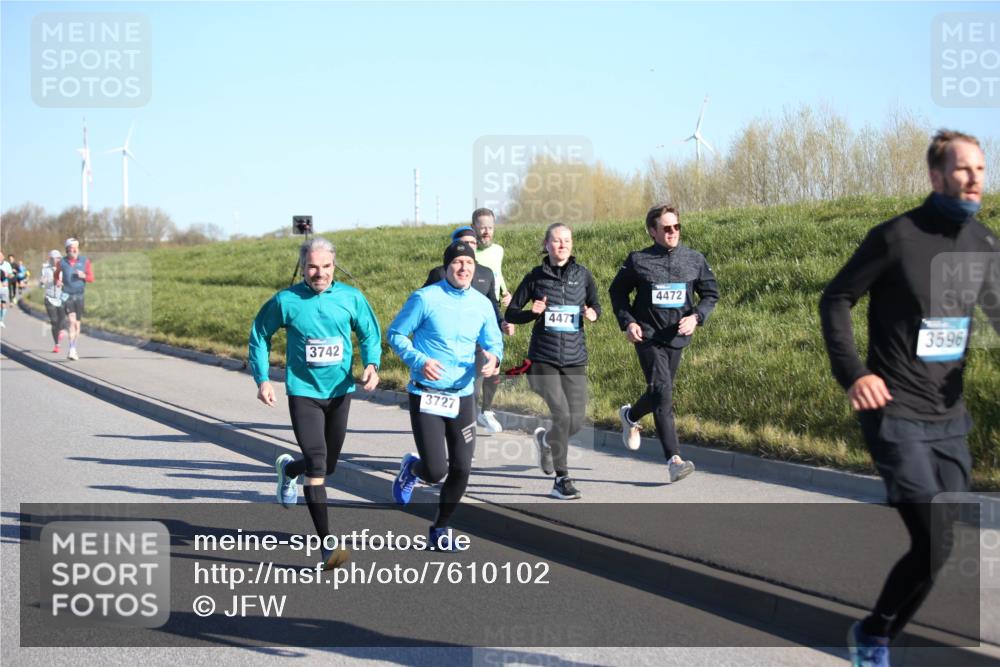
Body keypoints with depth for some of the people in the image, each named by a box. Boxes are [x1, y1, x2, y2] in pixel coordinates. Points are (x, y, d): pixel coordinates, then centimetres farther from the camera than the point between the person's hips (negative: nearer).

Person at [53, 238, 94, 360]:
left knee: (77, 323, 8)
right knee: (72, 321, -16)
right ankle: (72, 350, -19)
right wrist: (57, 282, -7)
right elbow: (57, 275, 15)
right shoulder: (62, 262, 1)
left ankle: (73, 349, 24)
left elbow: (91, 278, 4)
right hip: (67, 295, -2)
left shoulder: (84, 261, 3)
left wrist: (83, 276, -16)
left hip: (79, 295, 2)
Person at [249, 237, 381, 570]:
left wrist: (372, 364, -11)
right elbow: (259, 335, 3)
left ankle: (288, 468, 53)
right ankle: (327, 545, -14)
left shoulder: (351, 297, -4)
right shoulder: (286, 301, -9)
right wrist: (262, 379, -4)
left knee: (328, 465, 17)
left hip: (340, 391, 4)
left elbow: (369, 333, 8)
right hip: (303, 392, -4)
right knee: (316, 464, -16)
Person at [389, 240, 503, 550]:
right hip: (426, 396, -4)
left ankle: (440, 526, 26)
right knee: (436, 471, -11)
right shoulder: (425, 298, -10)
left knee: (461, 469, 3)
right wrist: (419, 361, -19)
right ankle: (411, 467, 27)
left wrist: (493, 358, -9)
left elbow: (493, 342, 15)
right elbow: (395, 334, -4)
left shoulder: (482, 304, 4)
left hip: (462, 396, 4)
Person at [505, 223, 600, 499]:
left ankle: (545, 440, 33)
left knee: (577, 421, -1)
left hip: (574, 359, 3)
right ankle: (561, 480, -4)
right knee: (561, 414, -16)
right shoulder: (536, 277, 2)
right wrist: (533, 313, -13)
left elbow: (595, 305, 15)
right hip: (543, 359, -3)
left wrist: (593, 314, -9)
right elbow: (511, 313, 7)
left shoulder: (582, 274, 6)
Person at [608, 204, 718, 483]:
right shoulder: (638, 260, -3)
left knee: (659, 393, 17)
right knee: (662, 392, -16)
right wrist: (627, 322, -4)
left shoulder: (694, 259, 3)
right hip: (648, 337, -4)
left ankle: (630, 416, 51)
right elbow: (617, 291, 9)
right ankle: (674, 460, -20)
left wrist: (696, 317, -9)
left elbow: (710, 294, 10)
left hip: (677, 337, 4)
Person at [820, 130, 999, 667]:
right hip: (896, 415, -6)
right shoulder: (896, 236, -12)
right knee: (934, 544, -15)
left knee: (942, 546, 7)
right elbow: (836, 299, -5)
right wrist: (852, 372, -16)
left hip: (950, 418, 7)